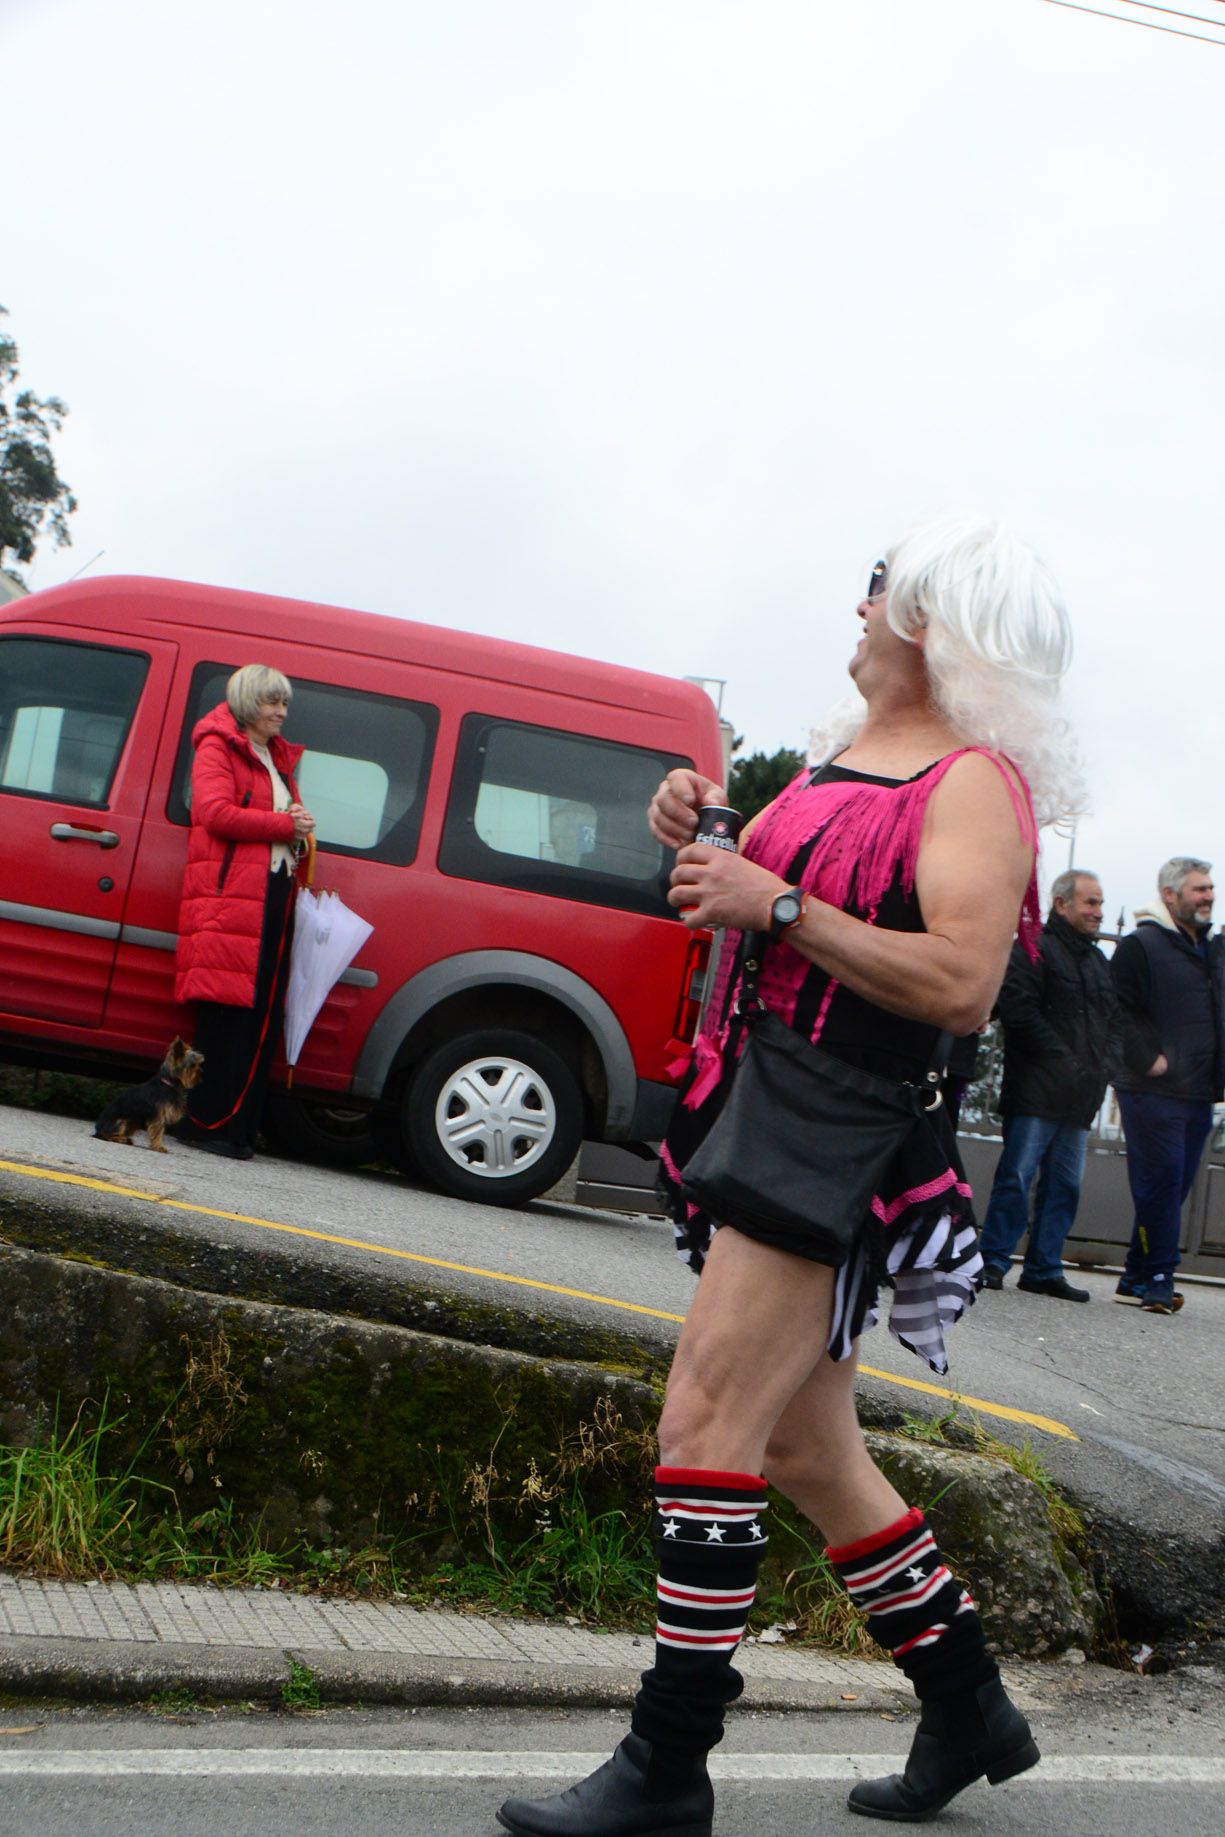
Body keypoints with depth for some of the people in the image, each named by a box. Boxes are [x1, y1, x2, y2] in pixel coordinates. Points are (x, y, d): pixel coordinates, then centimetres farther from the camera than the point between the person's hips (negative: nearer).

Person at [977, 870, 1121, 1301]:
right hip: (1036, 1091, -8)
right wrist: (1061, 1058, -16)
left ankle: (1044, 1269, 14)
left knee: (1064, 1184, 8)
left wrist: (1105, 1065, 5)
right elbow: (1018, 1008, -15)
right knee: (1017, 1176, -8)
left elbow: (1114, 1022, 24)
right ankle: (992, 1261, -1)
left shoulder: (1099, 963, 22)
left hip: (1080, 1099, 8)